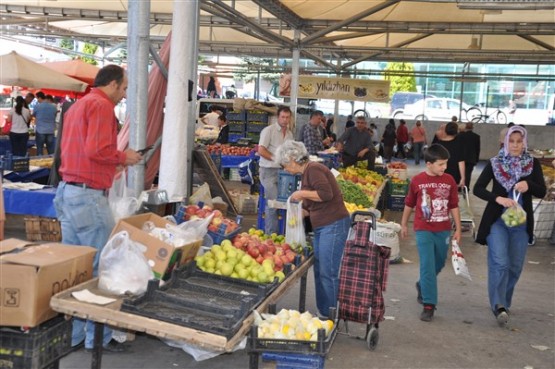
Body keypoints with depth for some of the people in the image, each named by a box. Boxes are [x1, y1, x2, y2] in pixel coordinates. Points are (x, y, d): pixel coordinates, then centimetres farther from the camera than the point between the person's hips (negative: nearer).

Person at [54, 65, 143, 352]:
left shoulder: (78, 105, 19)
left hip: (68, 191, 10)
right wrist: (123, 157, -6)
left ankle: (71, 333, 21)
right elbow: (97, 149, -22)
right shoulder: (101, 105, -11)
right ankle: (98, 337, 7)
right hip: (88, 196, -10)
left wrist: (114, 162, 17)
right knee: (100, 267, -1)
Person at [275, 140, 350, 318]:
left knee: (328, 273, -6)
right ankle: (323, 312, 23)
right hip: (321, 227, 10)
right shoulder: (306, 173, 17)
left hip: (333, 226, -10)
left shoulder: (313, 170, -13)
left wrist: (302, 193, -15)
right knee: (320, 271, 13)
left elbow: (326, 194, -25)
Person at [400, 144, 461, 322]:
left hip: (443, 230, 3)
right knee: (428, 266, -8)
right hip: (423, 230, -3)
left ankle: (422, 286, 44)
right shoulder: (417, 180, -6)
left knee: (438, 265, 17)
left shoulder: (449, 180, -1)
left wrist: (458, 229, 4)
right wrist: (404, 225, 14)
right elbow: (409, 204, 7)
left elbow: (454, 206, 5)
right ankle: (429, 305, -3)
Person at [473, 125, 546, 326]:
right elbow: (477, 188, -9)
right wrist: (498, 198, -25)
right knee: (499, 263, -13)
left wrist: (529, 186, -23)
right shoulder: (494, 163, -3)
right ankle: (499, 305, -10)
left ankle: (504, 302, 25)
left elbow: (542, 192, -1)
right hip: (497, 221, -2)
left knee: (515, 266, 8)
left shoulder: (533, 164, 2)